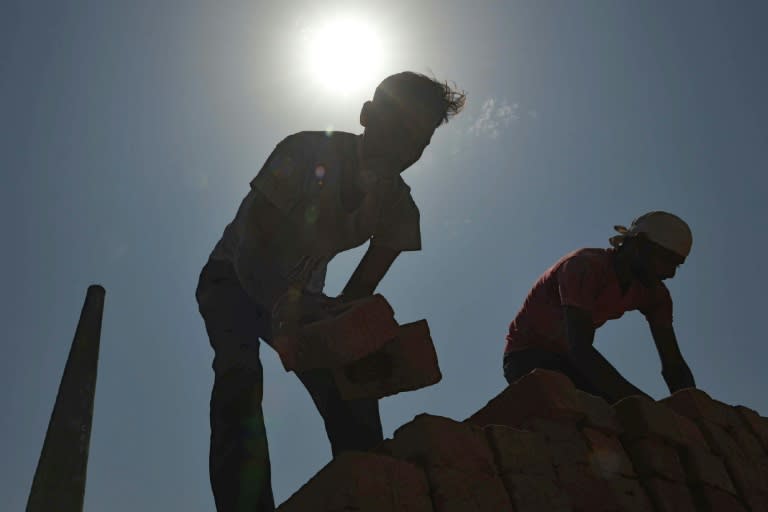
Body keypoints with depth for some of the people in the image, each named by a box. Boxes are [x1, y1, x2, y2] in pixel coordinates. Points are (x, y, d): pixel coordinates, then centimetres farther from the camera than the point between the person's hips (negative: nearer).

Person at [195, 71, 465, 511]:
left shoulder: (399, 210, -13)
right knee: (239, 373, -30)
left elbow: (360, 292, -12)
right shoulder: (308, 152, -29)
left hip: (300, 295, 4)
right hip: (234, 278, -4)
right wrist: (285, 306, -51)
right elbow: (251, 248, -33)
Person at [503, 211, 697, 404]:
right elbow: (579, 348, -40)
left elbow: (673, 364, -8)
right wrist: (640, 402, -48)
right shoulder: (584, 267, -28)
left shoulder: (653, 292, -6)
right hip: (527, 355, -6)